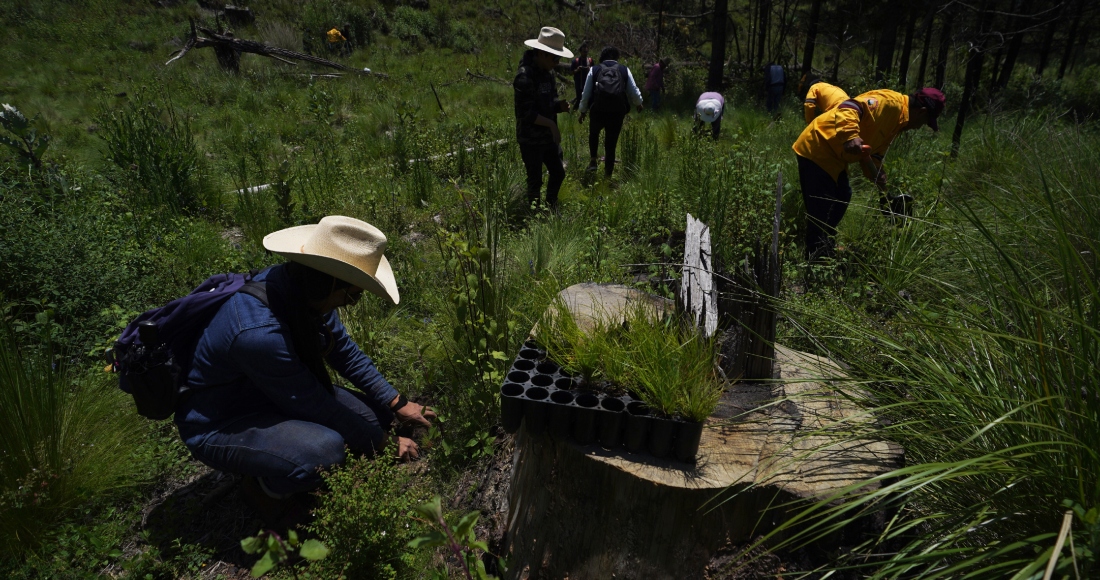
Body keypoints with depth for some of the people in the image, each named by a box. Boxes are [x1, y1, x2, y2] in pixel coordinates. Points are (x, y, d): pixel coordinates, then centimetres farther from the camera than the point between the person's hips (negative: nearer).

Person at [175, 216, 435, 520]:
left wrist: (397, 404, -1)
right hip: (219, 425, -8)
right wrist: (385, 444, -15)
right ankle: (265, 485, 0)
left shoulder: (303, 288, -14)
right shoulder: (258, 332, -38)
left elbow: (344, 350, 1)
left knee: (376, 414, 1)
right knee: (326, 449, -33)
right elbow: (315, 405, -27)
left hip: (276, 396, 8)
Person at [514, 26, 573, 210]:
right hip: (530, 138, -8)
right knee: (535, 180, 3)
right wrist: (551, 124, -25)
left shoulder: (548, 72, 6)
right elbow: (526, 113, -24)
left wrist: (559, 105, -5)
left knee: (558, 173, 16)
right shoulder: (525, 77, -21)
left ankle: (551, 207, 35)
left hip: (548, 136, 8)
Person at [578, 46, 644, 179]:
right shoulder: (625, 70, 8)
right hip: (618, 111, 0)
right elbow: (634, 92, 12)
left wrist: (582, 111, 23)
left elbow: (586, 93, 10)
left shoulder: (594, 70, 8)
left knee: (593, 133, 30)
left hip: (598, 110, 0)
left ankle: (593, 160, 15)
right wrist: (638, 103, 32)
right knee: (611, 143, 11)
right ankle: (608, 174, 17)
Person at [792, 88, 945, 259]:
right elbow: (848, 108, -30)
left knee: (842, 198, 19)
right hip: (816, 148, -11)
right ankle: (817, 259, -1)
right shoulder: (890, 103, -15)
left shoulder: (896, 121, 17)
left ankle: (825, 248, 31)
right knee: (820, 210, -10)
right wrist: (850, 137, -43)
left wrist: (880, 179, 5)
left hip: (833, 155, 11)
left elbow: (873, 153, 20)